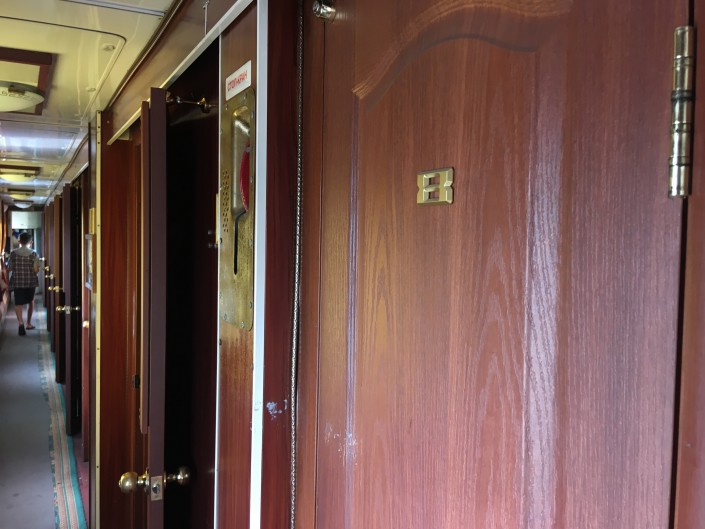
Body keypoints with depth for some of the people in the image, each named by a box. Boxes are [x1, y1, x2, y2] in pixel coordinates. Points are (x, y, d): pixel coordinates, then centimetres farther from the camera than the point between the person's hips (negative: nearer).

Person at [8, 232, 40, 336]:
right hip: (31, 282, 0)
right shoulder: (33, 253, -5)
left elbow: (9, 268, 1)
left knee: (18, 303, -2)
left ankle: (21, 322, -24)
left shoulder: (13, 253, -2)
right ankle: (29, 323, 28)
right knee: (31, 302, 20)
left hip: (17, 282, 0)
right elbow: (36, 270, -10)